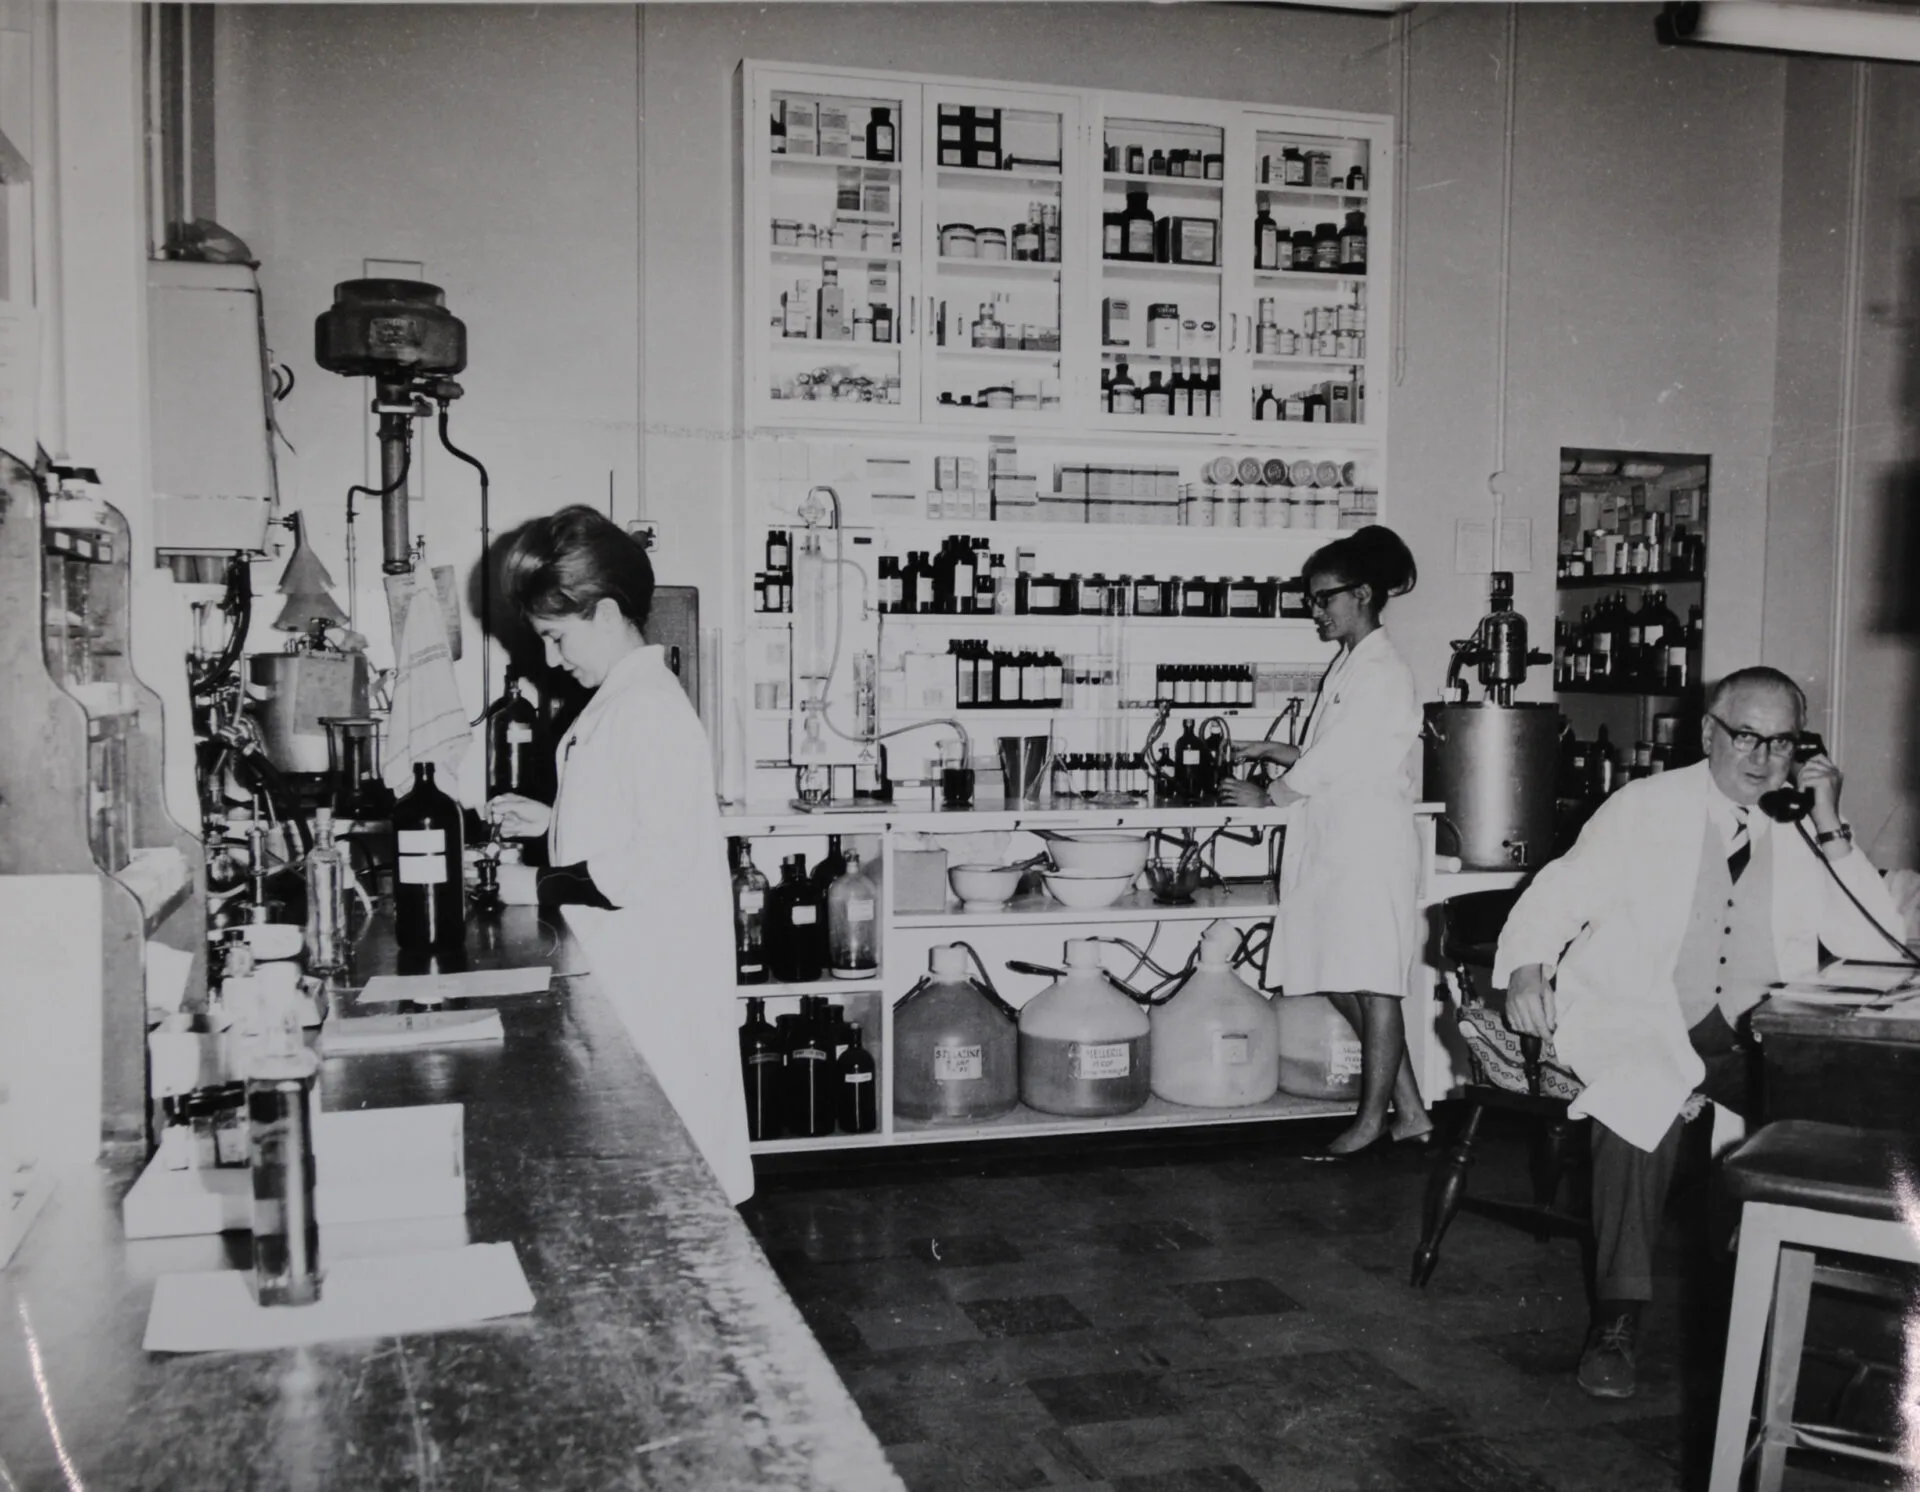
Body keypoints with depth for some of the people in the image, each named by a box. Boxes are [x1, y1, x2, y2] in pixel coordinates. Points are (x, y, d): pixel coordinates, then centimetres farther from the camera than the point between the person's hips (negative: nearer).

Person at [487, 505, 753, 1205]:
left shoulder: (650, 707, -19)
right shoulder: (618, 700, 12)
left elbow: (661, 860, -26)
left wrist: (550, 884, -16)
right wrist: (549, 821, 11)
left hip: (657, 986, -10)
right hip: (623, 978, 10)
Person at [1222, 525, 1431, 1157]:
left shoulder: (1381, 671, -12)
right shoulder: (1348, 665, 17)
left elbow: (1333, 759, -14)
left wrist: (1268, 795, -3)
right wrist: (1270, 750, 11)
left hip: (1372, 844, -10)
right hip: (1336, 844, 10)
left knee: (1372, 983, -1)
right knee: (1342, 984, 10)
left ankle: (1374, 1117, 9)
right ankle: (1408, 1110, 18)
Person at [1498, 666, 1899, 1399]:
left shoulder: (1805, 829, 9)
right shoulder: (1646, 807, 4)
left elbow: (1879, 946, 1)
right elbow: (1557, 896, -1)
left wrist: (1831, 833, -8)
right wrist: (1527, 964, -22)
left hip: (1753, 1037, 3)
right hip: (1639, 1025, -3)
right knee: (1645, 1093, -34)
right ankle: (1616, 1319, -25)